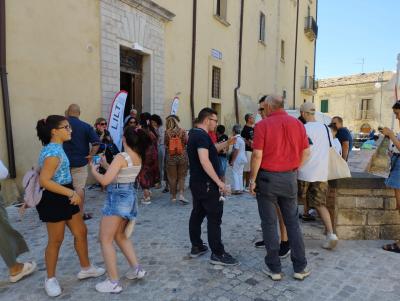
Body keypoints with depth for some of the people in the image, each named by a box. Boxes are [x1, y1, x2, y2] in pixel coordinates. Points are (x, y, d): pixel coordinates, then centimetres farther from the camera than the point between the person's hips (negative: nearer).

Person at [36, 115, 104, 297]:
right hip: (54, 200, -10)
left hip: (64, 198, 10)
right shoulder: (53, 152, -22)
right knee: (56, 240, 6)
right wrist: (71, 193, -28)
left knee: (81, 232, 15)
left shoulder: (55, 149, 9)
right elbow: (44, 181, -28)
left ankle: (85, 268, 31)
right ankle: (50, 279, 27)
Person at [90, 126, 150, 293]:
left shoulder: (121, 157, -19)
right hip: (129, 197, 8)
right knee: (120, 236, 24)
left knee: (105, 240, 4)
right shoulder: (138, 158, 5)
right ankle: (136, 268, 25)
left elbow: (105, 180, -22)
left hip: (117, 198, -8)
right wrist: (105, 164, 18)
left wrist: (94, 170, -5)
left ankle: (113, 282, 8)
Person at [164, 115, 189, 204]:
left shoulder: (167, 132, -5)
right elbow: (187, 142, -3)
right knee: (181, 177, 10)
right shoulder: (182, 131, -5)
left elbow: (165, 144, 1)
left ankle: (173, 196, 17)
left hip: (170, 157, 0)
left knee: (172, 178, 9)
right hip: (182, 156, 0)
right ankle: (181, 194, -4)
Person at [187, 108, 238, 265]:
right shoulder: (202, 135, -19)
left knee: (197, 214, 15)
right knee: (214, 217, -5)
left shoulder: (195, 134, 13)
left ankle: (196, 247, 25)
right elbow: (204, 161, -29)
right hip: (207, 184, -10)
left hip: (196, 182, 10)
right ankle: (217, 254, 1)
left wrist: (227, 143, 16)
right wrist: (219, 182, -27)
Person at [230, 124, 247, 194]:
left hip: (238, 159, -9)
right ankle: (240, 189, 16)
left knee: (235, 173, -4)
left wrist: (232, 161, -15)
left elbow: (236, 151, -19)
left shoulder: (236, 139, -15)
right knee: (240, 174, 12)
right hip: (243, 158, 9)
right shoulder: (241, 139, 14)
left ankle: (236, 189, -5)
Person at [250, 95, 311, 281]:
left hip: (267, 177, -3)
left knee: (269, 223, 8)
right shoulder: (297, 123, 1)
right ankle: (300, 267, 21)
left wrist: (252, 180, -6)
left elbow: (257, 155, -15)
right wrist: (295, 169, 16)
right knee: (293, 222, 15)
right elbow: (306, 152, 4)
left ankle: (274, 268, 18)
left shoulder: (263, 125, -11)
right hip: (290, 178, 4)